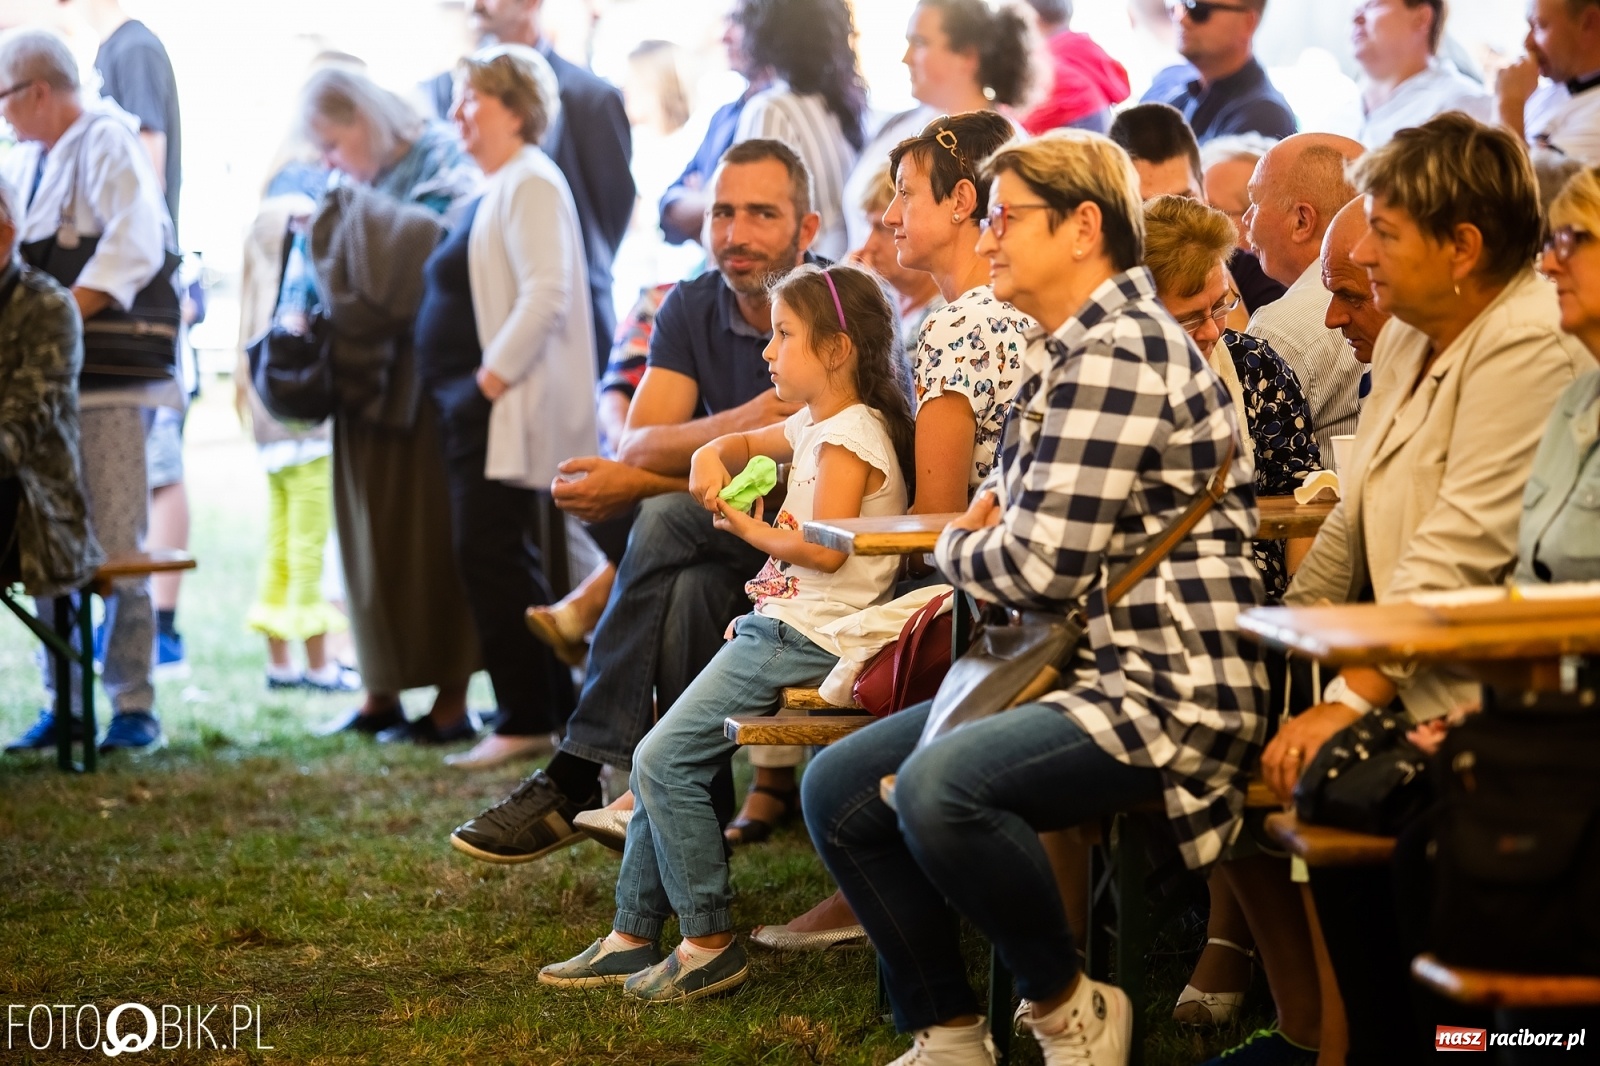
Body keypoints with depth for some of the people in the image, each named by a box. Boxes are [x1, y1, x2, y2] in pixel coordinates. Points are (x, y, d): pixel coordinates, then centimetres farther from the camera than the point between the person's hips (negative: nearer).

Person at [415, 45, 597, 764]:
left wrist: (491, 378, -21)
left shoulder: (531, 184, -11)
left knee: (491, 557, -10)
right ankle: (551, 712, 18)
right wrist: (465, 392, 14)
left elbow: (545, 295, -22)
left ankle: (529, 722, -5)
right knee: (497, 562, 12)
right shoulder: (490, 189, 19)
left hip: (508, 409, -10)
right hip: (473, 408, 10)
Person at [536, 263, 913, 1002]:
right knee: (659, 760, 9)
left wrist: (753, 531, -8)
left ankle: (709, 946, -6)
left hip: (809, 638, -10)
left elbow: (824, 549, -24)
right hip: (777, 627, 10)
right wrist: (711, 460, 9)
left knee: (665, 760, -14)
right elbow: (741, 443, 32)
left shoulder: (851, 434, -15)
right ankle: (633, 936, 15)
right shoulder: (812, 426, 15)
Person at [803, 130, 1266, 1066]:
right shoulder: (1069, 349, 17)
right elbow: (1024, 524, 29)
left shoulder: (1118, 353, -17)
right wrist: (990, 519, 7)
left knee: (938, 787, -33)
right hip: (1087, 670, 11)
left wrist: (957, 549, 0)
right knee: (838, 787, 5)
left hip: (1167, 690, -11)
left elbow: (1041, 566, -20)